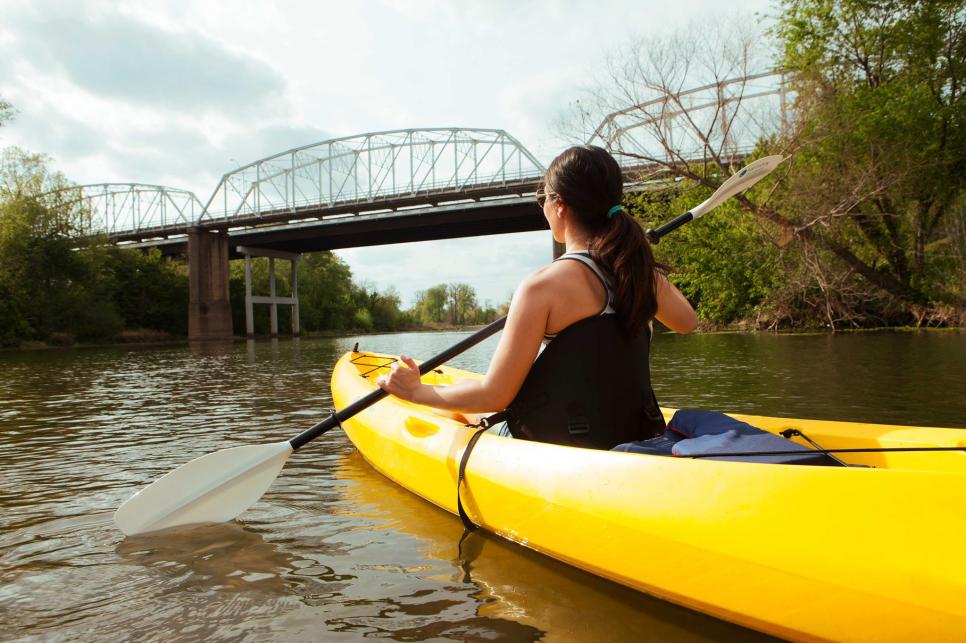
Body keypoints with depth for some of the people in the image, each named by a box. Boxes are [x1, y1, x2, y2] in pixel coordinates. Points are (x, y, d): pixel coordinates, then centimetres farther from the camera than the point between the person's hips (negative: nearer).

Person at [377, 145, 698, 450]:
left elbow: (494, 395, -19)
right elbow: (687, 321, 19)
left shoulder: (543, 286, -22)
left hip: (562, 443, -6)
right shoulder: (643, 271, -3)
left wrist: (418, 392, -3)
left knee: (461, 388, 21)